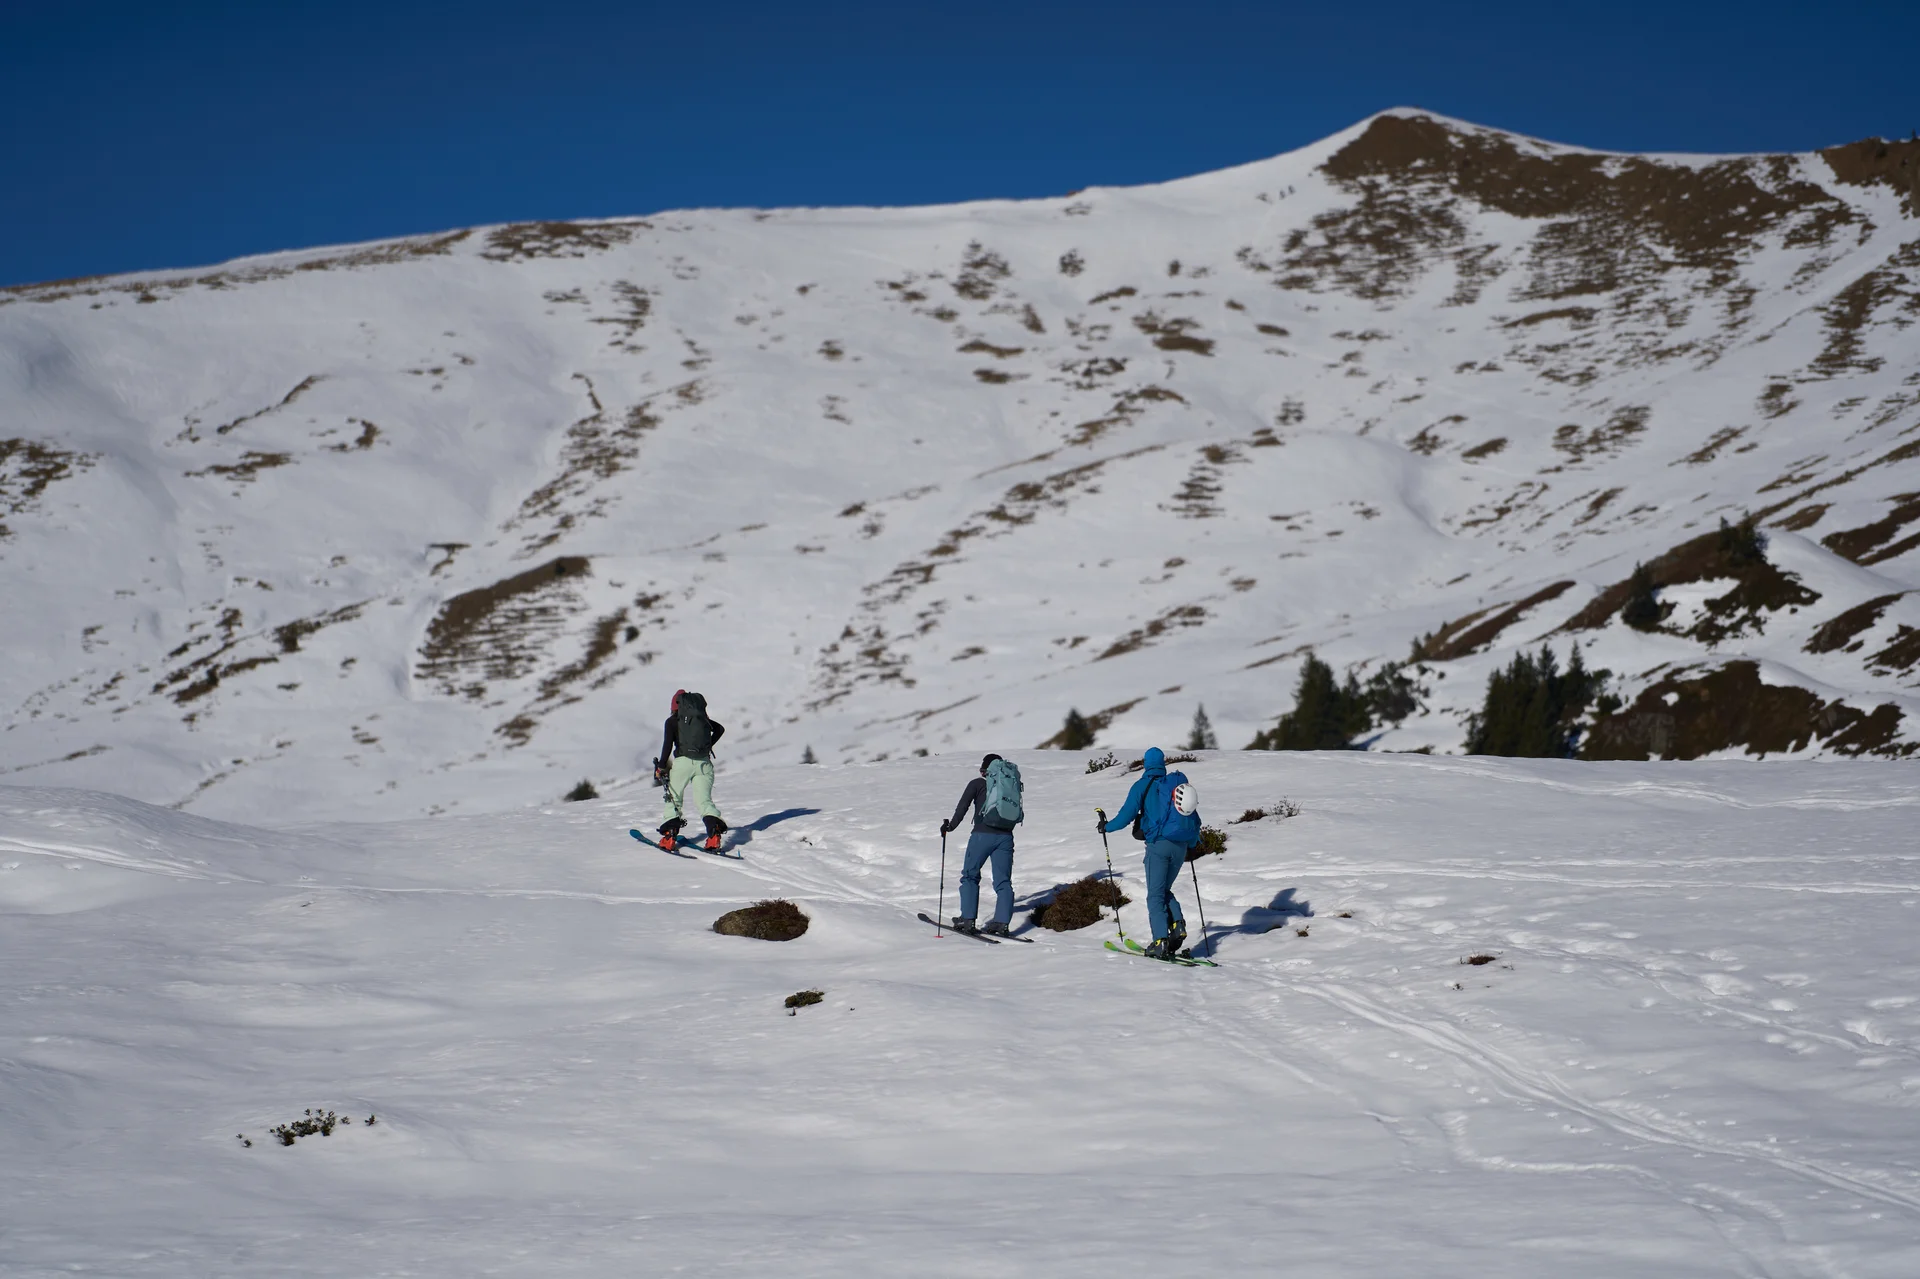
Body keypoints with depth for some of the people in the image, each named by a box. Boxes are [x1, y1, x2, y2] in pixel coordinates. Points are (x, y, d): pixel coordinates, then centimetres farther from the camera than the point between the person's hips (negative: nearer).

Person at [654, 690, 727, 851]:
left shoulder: (672, 721, 3)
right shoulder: (701, 717, 15)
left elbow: (667, 744, -6)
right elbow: (720, 728, 27)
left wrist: (661, 767, 1)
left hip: (683, 761, -3)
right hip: (704, 763, 3)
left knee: (673, 798, 11)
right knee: (704, 800, 1)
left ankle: (669, 837, 0)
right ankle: (714, 832, -22)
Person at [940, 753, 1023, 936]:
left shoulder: (978, 784, 2)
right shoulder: (1012, 784, 12)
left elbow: (962, 806, 0)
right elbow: (1017, 815, 13)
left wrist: (951, 826, 11)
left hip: (983, 835, -3)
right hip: (1005, 837, 3)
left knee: (970, 876, 8)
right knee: (1003, 880, 6)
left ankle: (967, 919, -1)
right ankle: (1001, 922, -4)